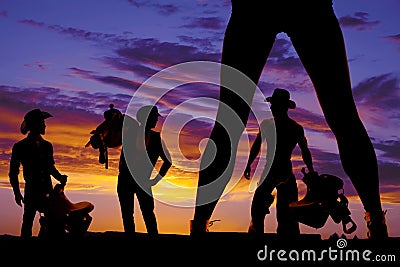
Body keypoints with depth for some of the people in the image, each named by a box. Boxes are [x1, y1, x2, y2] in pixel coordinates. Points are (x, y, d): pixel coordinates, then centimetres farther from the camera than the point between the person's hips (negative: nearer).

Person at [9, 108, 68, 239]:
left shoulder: (47, 146, 14)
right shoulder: (20, 147, 0)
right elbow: (13, 173, 2)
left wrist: (60, 177, 1)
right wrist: (17, 193, -6)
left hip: (47, 189, 5)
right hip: (32, 190, -4)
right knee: (28, 222, -5)